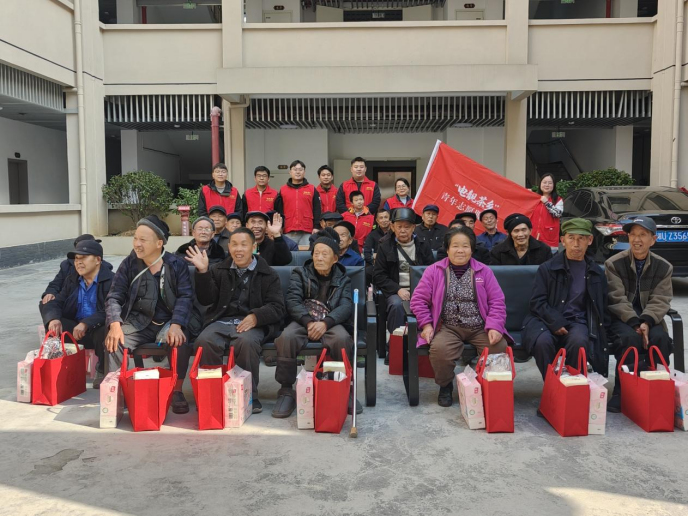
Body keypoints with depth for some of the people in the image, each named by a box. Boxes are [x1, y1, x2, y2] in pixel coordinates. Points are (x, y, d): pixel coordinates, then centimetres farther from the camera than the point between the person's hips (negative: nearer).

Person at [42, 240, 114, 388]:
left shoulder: (112, 280, -11)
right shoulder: (71, 280, 12)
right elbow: (54, 304, 4)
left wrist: (86, 324, -35)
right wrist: (53, 319, -20)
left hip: (100, 329, -5)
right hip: (75, 328, 6)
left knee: (105, 332, -37)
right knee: (53, 327, -18)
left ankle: (103, 372, -10)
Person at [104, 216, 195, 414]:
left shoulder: (177, 265, -1)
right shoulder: (129, 264, 4)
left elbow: (185, 297, -10)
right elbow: (114, 297, 0)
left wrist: (176, 325, -27)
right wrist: (115, 324, -20)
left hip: (168, 321, -2)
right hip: (138, 322, 2)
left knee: (179, 341, -32)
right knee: (115, 342, -26)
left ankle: (176, 391, -14)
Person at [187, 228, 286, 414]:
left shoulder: (267, 274, 11)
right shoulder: (220, 271, 20)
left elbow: (277, 307, 1)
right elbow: (206, 299, 7)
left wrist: (256, 317, -19)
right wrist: (203, 272, -7)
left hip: (252, 323, -2)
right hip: (222, 321, 3)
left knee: (246, 342, -36)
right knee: (204, 342, -30)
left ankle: (250, 395, -19)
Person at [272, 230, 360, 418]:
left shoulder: (343, 279, 16)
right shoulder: (300, 274, 16)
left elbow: (346, 306, -1)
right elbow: (293, 301, 0)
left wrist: (325, 323, -22)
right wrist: (309, 322, -20)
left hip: (331, 323, 0)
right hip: (303, 321, 0)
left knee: (342, 339, -35)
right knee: (287, 337, -34)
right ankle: (286, 391, -21)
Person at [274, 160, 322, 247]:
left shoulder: (312, 189, 9)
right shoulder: (283, 190, 10)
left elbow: (317, 209, 6)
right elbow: (278, 210, 8)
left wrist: (316, 227, -2)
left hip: (307, 232, -1)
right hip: (289, 232, 1)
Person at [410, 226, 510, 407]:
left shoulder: (484, 271, 10)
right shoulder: (434, 271, 6)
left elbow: (497, 302, 6)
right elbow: (419, 299, 4)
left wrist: (494, 327, -9)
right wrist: (426, 324, -8)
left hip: (480, 327, 2)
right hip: (448, 327, -1)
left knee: (500, 347, -26)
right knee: (439, 349, -32)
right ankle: (445, 386, 1)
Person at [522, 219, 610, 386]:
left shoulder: (596, 272, 14)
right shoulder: (547, 268, 4)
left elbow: (602, 307, 20)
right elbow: (537, 302, -2)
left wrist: (600, 332, 9)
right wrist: (555, 322, -17)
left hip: (576, 322, 2)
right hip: (547, 320, -1)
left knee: (579, 341, -34)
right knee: (543, 341, -35)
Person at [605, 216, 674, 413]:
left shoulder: (663, 267, 4)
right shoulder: (614, 264, -4)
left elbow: (660, 301, -4)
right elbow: (617, 299, -11)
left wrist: (646, 322, -23)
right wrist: (634, 323, -24)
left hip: (648, 318, 3)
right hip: (621, 317, -2)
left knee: (660, 338, -29)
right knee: (630, 338, -33)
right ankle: (622, 392, -24)